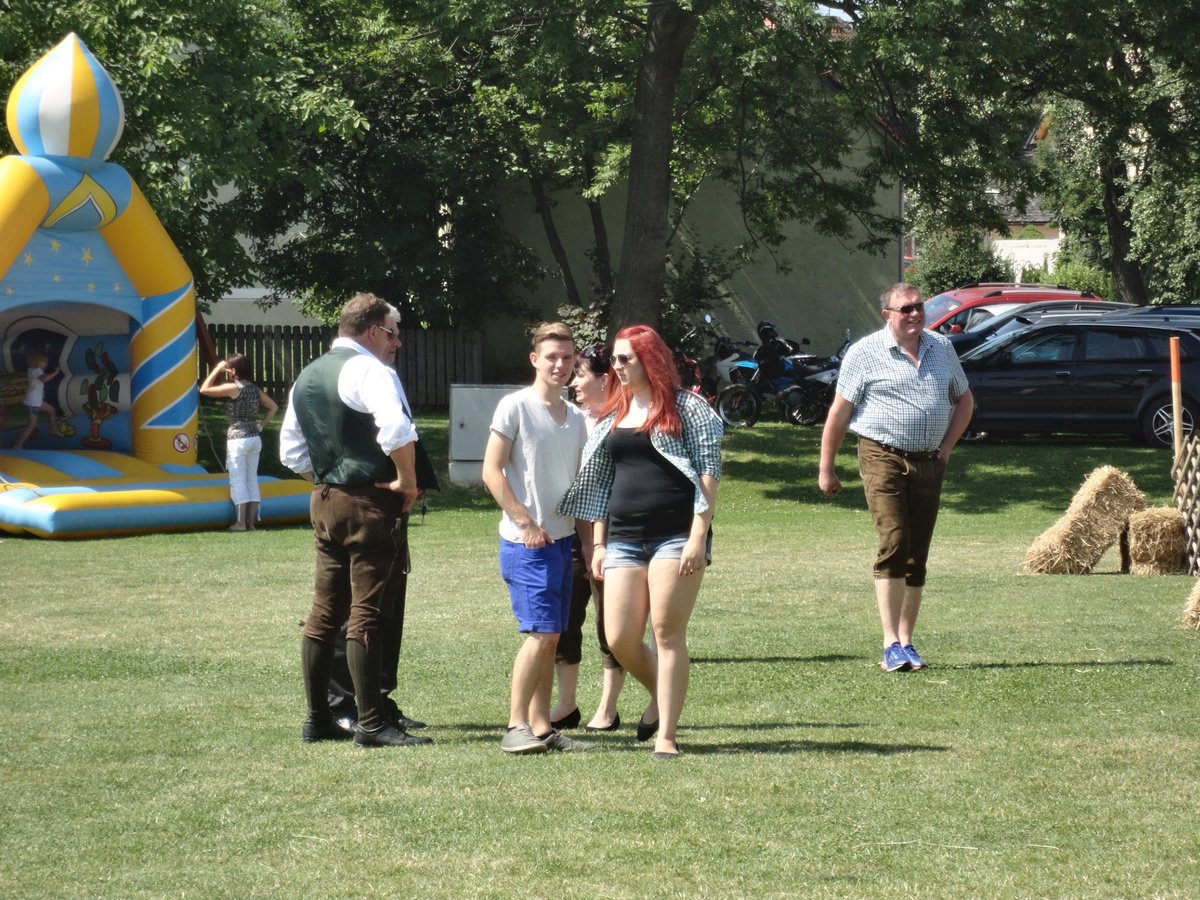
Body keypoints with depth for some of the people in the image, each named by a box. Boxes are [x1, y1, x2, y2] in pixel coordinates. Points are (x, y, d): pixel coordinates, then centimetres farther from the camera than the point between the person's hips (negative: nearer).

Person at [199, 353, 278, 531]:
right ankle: (251, 520, 10)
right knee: (252, 479, 10)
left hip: (238, 438, -7)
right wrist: (261, 425, 12)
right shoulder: (254, 388, 9)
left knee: (238, 480, -1)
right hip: (255, 437, 7)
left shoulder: (232, 388, -12)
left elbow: (204, 390, -8)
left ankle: (241, 522, -2)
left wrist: (216, 370, -2)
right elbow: (273, 407, 16)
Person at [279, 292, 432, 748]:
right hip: (371, 504, -8)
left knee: (324, 612, 12)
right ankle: (372, 723, -4)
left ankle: (318, 719, 17)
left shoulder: (307, 376, 15)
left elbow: (291, 451, 20)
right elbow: (397, 430, -29)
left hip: (324, 501, 8)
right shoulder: (370, 370, -12)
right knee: (367, 615, -6)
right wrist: (407, 481, -16)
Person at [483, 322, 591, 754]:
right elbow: (491, 471, -9)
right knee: (540, 632, -13)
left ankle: (541, 726, 11)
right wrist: (526, 522, -14)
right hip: (526, 542, -7)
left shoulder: (576, 418, 13)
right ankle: (516, 726, -8)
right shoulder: (515, 407, -7)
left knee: (552, 637, 7)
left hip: (562, 540, 7)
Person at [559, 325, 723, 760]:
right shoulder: (612, 418, 16)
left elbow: (708, 473, -6)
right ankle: (661, 697, 28)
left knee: (667, 634, -5)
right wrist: (598, 544, 13)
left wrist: (699, 536, -14)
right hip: (624, 539, 6)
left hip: (675, 538, -6)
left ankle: (666, 735, 2)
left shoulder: (688, 409, -1)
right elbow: (599, 483, 19)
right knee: (619, 640, 0)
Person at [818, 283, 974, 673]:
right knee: (894, 542, -17)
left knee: (917, 555, 6)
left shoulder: (941, 348, 12)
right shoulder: (865, 353, -3)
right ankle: (891, 645, -17)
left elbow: (964, 399, 25)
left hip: (928, 463, 5)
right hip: (883, 457, -5)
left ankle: (906, 642, 13)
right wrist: (826, 469, -2)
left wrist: (947, 446, 11)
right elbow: (839, 413, -1)